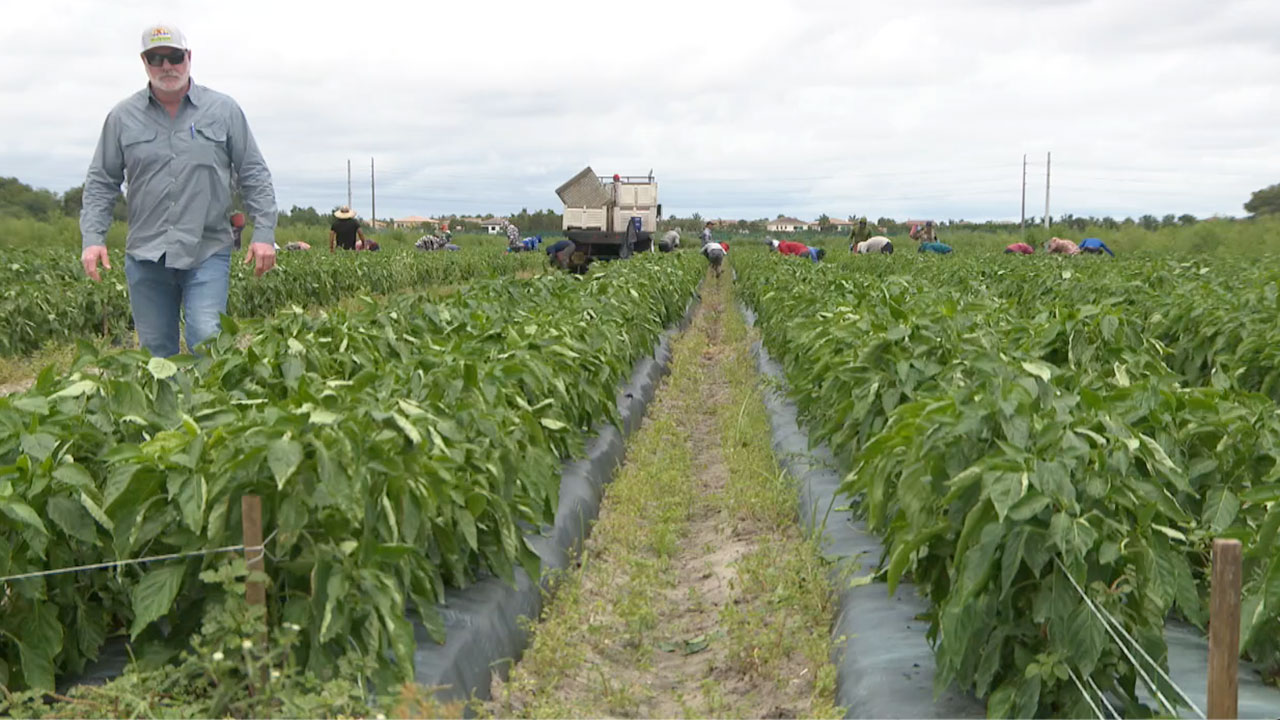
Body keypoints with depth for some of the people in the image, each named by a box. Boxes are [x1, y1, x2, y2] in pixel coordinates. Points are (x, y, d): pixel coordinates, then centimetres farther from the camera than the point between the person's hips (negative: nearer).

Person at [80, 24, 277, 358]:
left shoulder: (224, 110, 4)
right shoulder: (122, 117, 7)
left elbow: (254, 176, 6)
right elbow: (101, 183, 10)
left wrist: (264, 233, -2)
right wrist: (92, 238, -2)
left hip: (207, 253, -2)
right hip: (145, 255, 2)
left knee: (207, 341, -14)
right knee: (156, 352, 8)